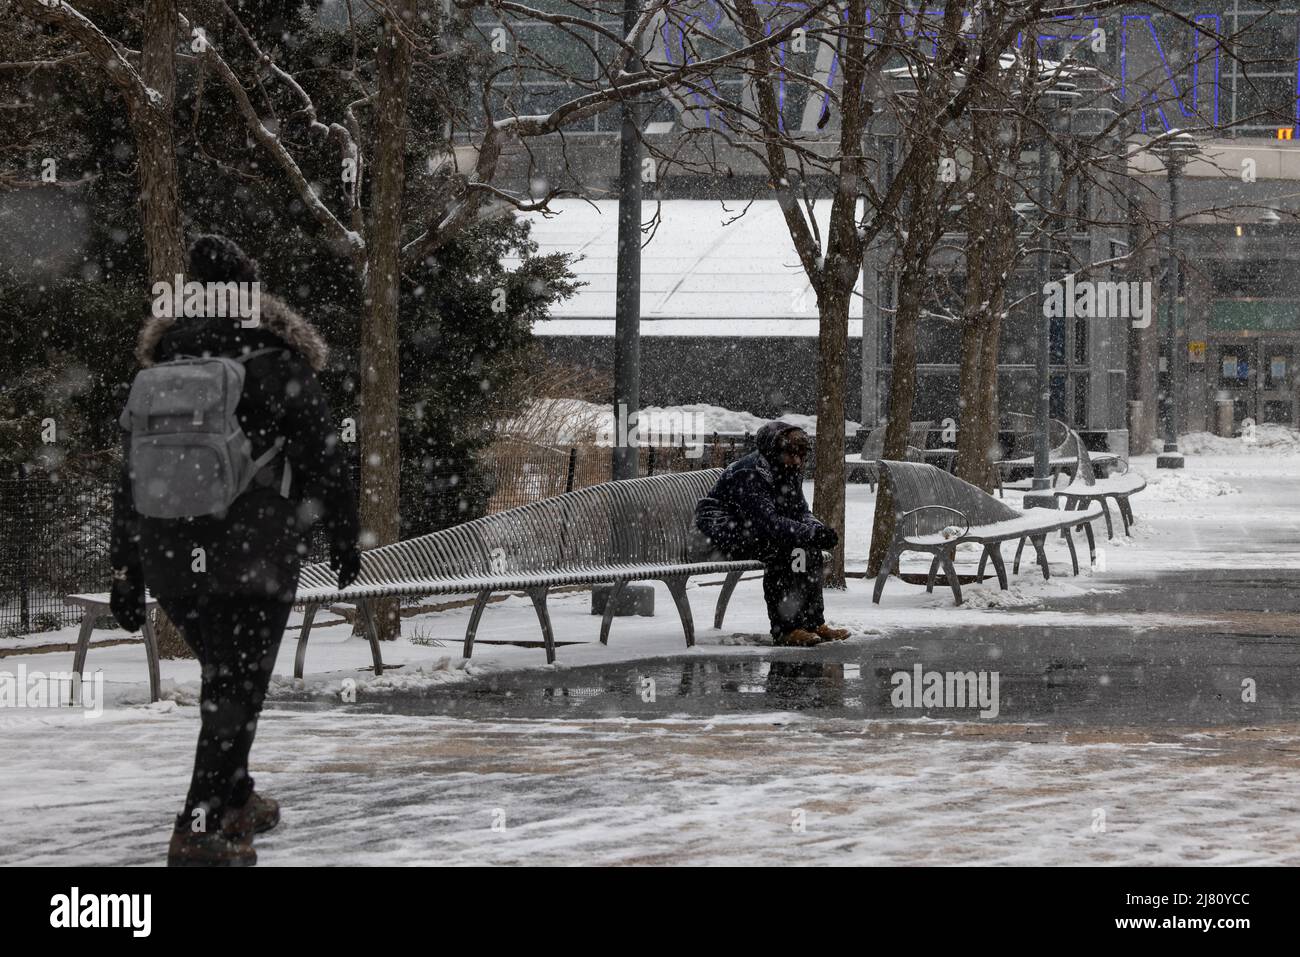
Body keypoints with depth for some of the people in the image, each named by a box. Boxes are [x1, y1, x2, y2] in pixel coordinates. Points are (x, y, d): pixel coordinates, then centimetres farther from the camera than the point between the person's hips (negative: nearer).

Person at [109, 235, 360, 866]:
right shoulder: (277, 364, -4)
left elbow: (130, 481, 9)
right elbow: (323, 459, -4)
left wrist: (125, 572, 13)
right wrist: (343, 534, 8)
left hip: (171, 563, 5)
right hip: (255, 557, -5)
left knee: (225, 677, 24)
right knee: (238, 691, -1)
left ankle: (234, 802, 34)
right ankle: (200, 833, -11)